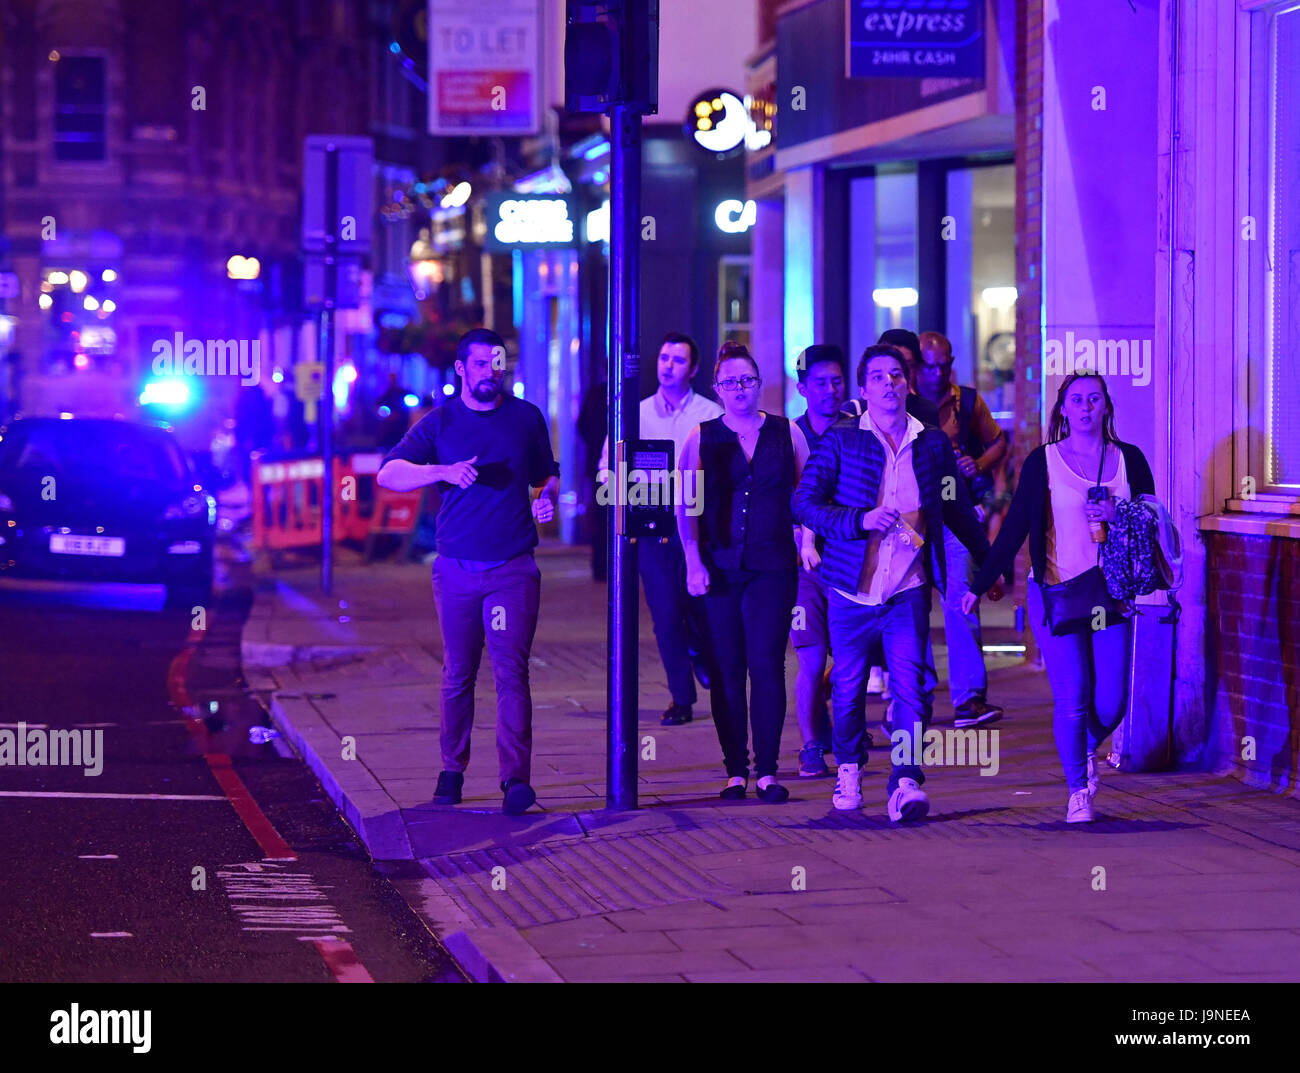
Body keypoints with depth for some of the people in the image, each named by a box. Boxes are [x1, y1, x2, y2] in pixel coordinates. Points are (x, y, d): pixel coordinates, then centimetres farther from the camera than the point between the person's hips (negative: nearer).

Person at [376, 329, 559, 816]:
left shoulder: (526, 418, 9)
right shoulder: (440, 422, 4)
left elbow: (548, 474, 22)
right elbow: (388, 473, -5)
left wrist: (547, 496, -2)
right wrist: (445, 472, -21)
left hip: (514, 569, -1)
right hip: (457, 569, 1)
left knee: (511, 671, -10)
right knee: (458, 675, 7)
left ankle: (516, 777, -13)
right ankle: (452, 771, 19)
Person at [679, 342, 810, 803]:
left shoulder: (786, 432, 8)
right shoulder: (701, 437, 7)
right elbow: (685, 505, 4)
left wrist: (808, 541, -4)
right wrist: (693, 560, -5)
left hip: (773, 566, -1)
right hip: (719, 567, 1)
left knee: (766, 664, -9)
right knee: (728, 670, 1)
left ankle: (767, 771, -4)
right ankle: (735, 771, 7)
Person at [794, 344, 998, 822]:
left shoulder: (932, 443, 8)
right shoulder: (840, 441, 0)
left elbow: (957, 510, 19)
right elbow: (805, 503, -5)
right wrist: (861, 520, -18)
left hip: (908, 590, 1)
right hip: (852, 590, 0)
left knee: (911, 687, -12)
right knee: (848, 688, 9)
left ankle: (906, 783, -16)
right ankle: (849, 769, 32)